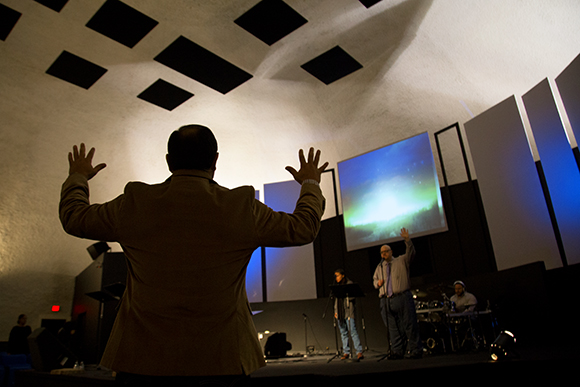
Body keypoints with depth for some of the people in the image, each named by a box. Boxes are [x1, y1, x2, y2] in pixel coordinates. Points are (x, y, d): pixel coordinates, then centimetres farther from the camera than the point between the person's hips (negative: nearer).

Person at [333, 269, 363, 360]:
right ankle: (346, 352, 12)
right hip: (340, 312, 6)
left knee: (353, 331, -12)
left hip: (349, 311, -6)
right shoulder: (337, 286, 17)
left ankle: (359, 352, -10)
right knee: (343, 333, 7)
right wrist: (335, 311, 14)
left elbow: (353, 297, -9)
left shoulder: (349, 283, 0)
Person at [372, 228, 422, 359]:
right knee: (393, 328, 4)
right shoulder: (380, 267, 22)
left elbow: (410, 253, -7)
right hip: (386, 301, 4)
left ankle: (415, 350, 2)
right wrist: (377, 283, 6)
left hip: (402, 298, -4)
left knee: (409, 324, -4)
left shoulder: (401, 261, 9)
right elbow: (374, 279, 30)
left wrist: (407, 240, -21)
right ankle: (397, 351, 9)